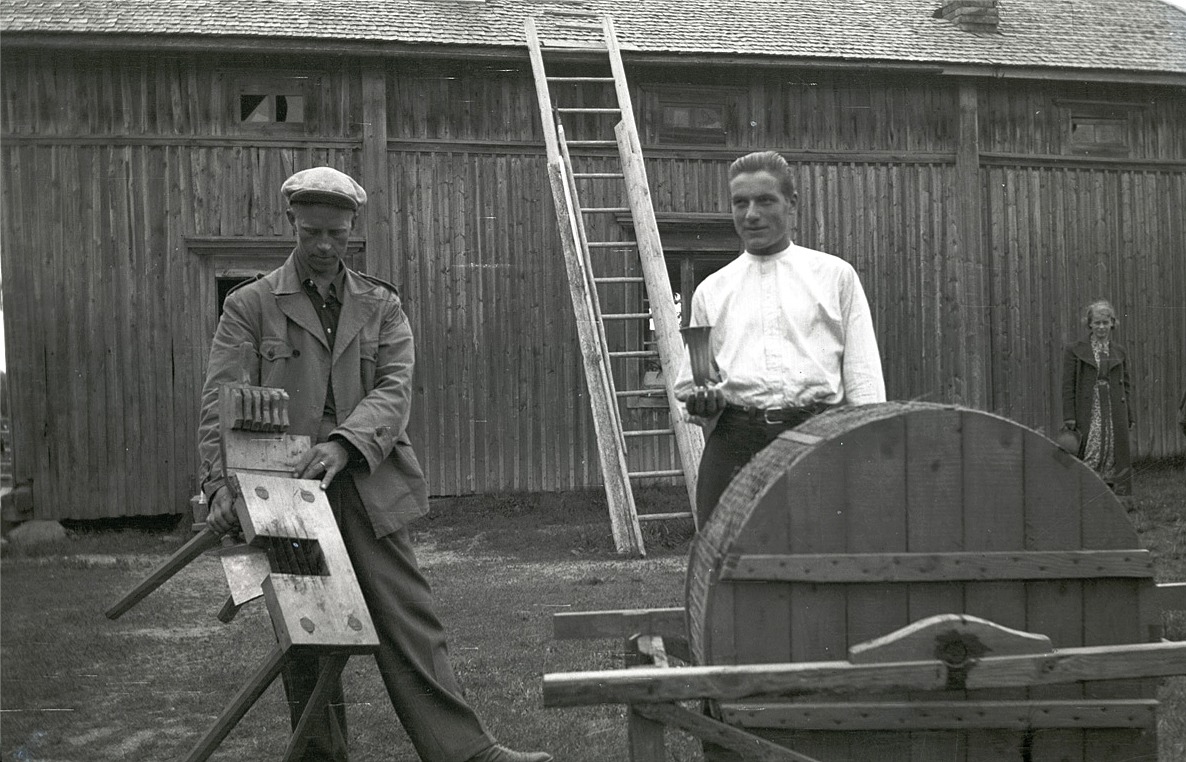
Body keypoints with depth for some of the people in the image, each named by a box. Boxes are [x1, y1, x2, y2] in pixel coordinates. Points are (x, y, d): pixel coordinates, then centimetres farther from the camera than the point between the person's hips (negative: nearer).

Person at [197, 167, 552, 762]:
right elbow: (222, 402, -3)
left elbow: (395, 388, -1)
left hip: (369, 489, 1)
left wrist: (344, 443, -20)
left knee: (409, 622, -2)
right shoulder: (249, 306, 7)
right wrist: (222, 484, -19)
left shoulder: (381, 304, 13)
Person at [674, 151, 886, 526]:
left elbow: (863, 377, 9)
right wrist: (702, 402, -3)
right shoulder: (710, 291, 18)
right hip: (734, 441, 2)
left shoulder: (836, 275, 13)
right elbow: (688, 386, 20)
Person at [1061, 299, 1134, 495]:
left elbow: (1126, 383, 15)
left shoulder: (1119, 352, 12)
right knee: (1091, 457, -6)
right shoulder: (1075, 351, 2)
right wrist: (1069, 418, -8)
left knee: (1115, 459, 5)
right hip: (1088, 413, -3)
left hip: (1115, 414, 3)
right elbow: (1068, 386, -1)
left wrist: (1127, 415, 6)